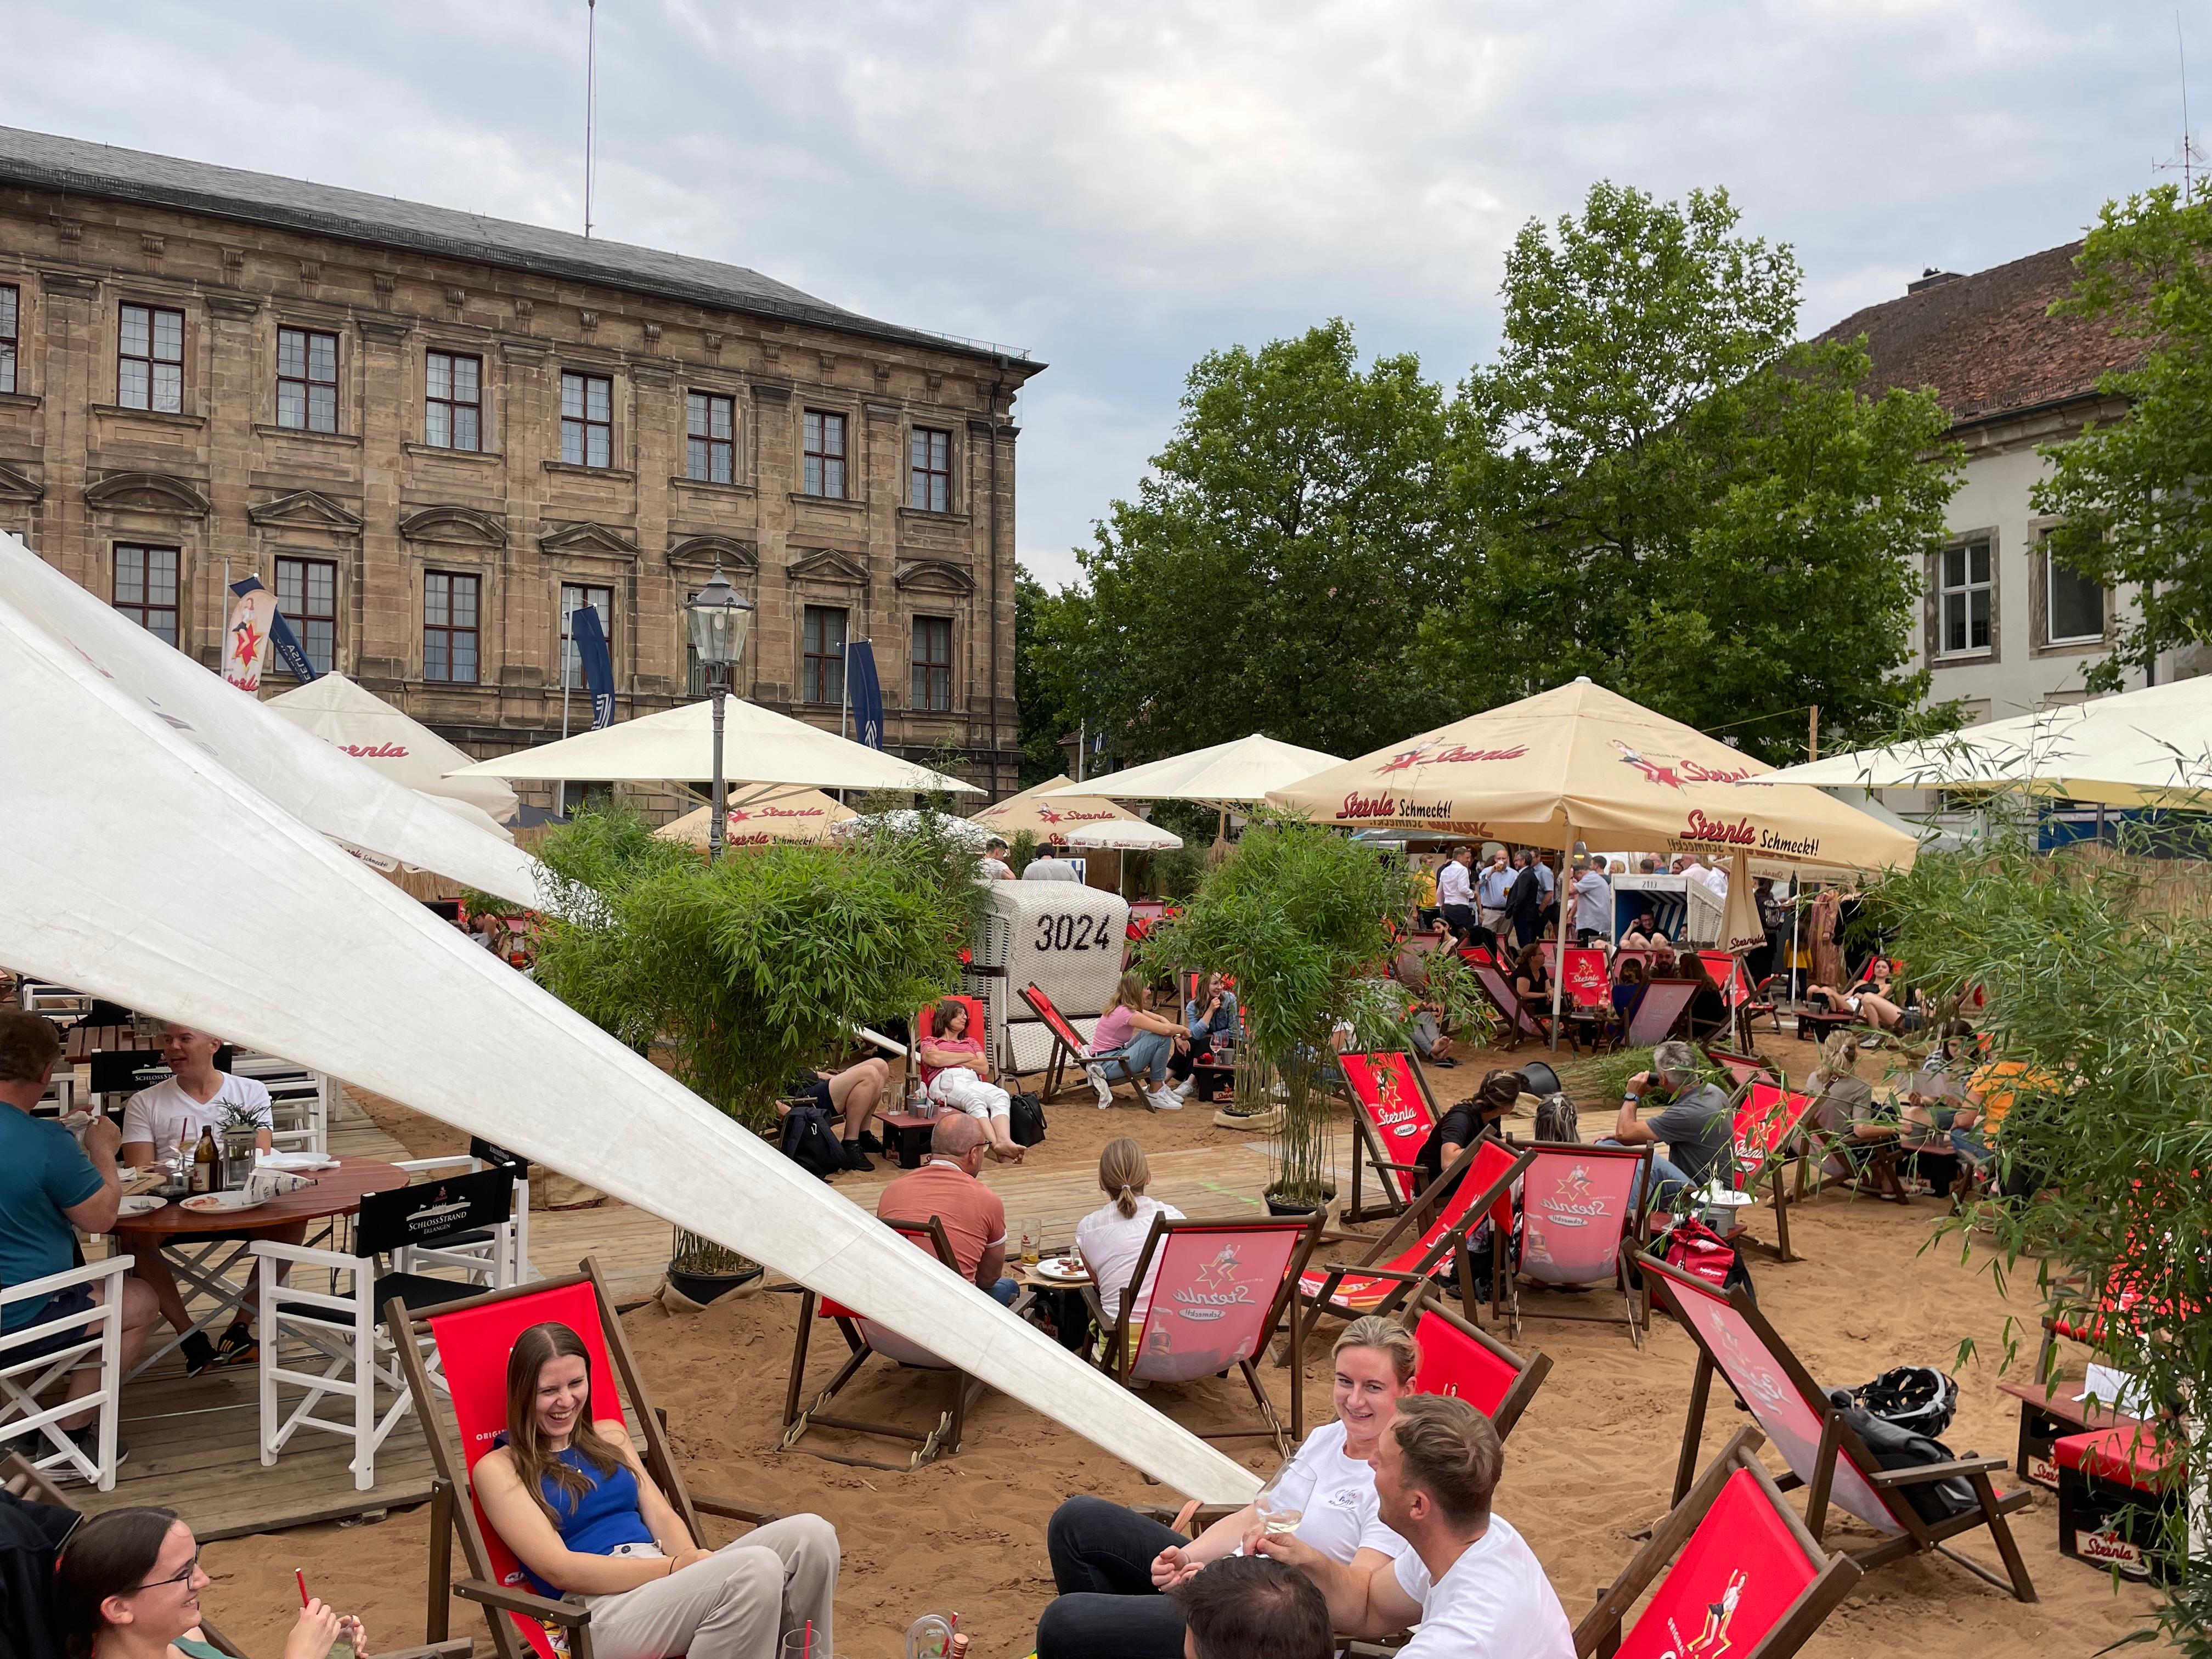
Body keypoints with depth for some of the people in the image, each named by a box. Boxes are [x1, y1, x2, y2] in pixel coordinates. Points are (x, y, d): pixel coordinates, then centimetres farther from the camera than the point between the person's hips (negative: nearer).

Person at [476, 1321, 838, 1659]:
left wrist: (694, 1562, -11)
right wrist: (677, 1567, -17)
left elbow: (661, 1516, 13)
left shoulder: (609, 1434, 21)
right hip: (596, 1607, -6)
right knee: (756, 1568, -33)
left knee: (810, 1535, -20)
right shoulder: (499, 1468, 2)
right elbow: (559, 1568, -9)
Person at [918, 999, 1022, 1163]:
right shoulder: (930, 1042, 29)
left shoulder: (971, 1042, 39)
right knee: (974, 1099, -41)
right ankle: (996, 1146, -61)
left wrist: (949, 1059, 12)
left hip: (974, 1081, 4)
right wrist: (967, 1057, 15)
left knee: (1001, 1095, -35)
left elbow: (984, 1068, 19)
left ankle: (1005, 1142, -60)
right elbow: (936, 1060, 3)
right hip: (946, 1080, -3)